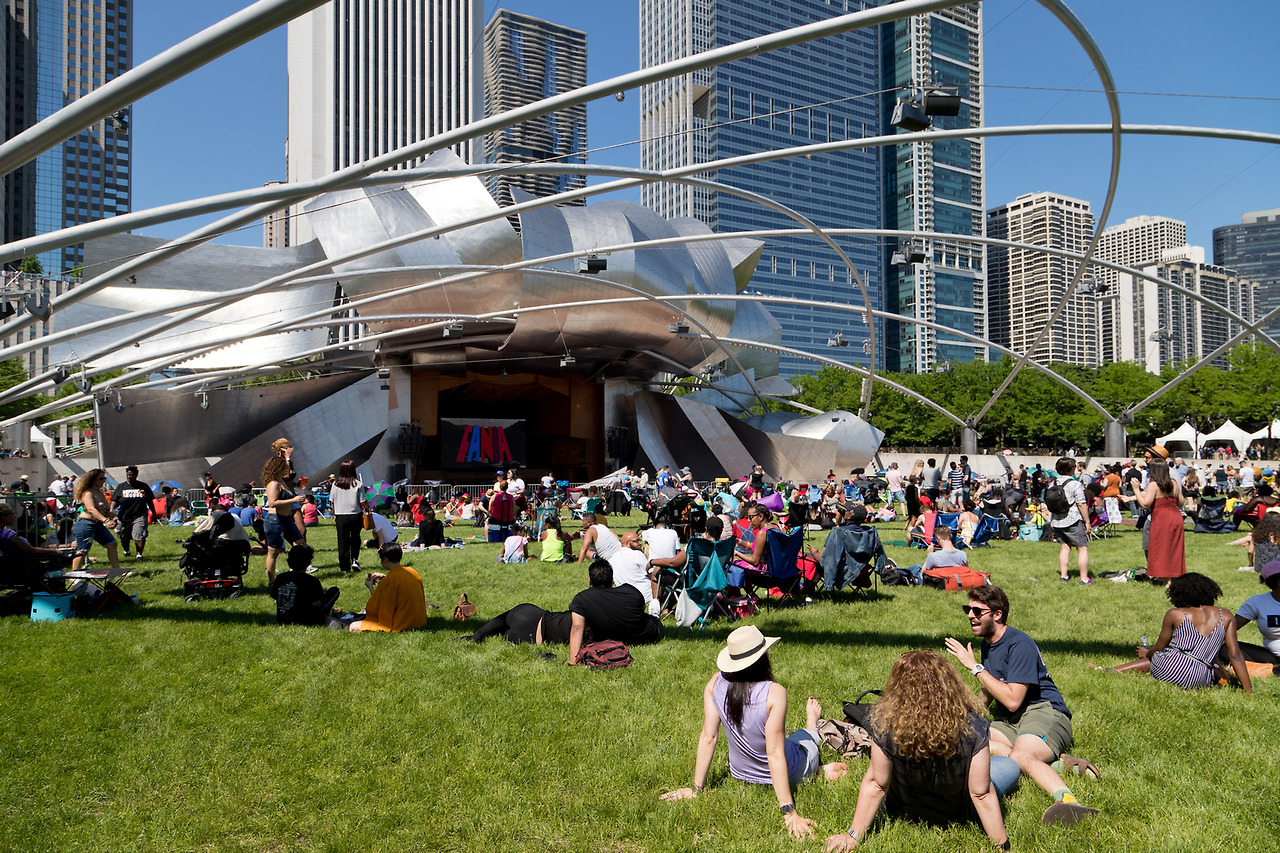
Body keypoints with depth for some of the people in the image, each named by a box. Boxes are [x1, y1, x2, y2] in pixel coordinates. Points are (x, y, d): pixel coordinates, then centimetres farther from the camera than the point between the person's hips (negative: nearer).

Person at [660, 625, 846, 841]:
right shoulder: (774, 693, -33)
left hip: (740, 773, 4)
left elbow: (708, 738, -14)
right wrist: (788, 811, -27)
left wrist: (696, 788, -5)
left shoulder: (716, 683, -20)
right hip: (788, 773, -4)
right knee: (806, 736, 29)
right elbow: (775, 754, -32)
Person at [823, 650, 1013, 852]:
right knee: (1011, 766, 23)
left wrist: (854, 835, -10)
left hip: (901, 810, 1)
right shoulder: (972, 726, -32)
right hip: (956, 816, -1)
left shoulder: (886, 725, -31)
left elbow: (875, 784, -22)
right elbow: (982, 794, -24)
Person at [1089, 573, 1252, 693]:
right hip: (1200, 680, 0)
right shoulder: (1225, 616, 9)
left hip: (1168, 671, 0)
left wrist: (1146, 653, 34)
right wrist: (1249, 690, 11)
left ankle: (1113, 671, 28)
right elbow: (1235, 655, 6)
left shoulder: (1174, 614, 5)